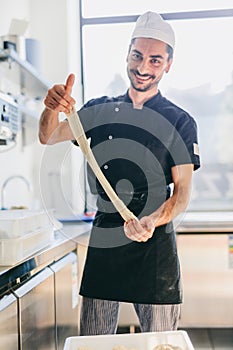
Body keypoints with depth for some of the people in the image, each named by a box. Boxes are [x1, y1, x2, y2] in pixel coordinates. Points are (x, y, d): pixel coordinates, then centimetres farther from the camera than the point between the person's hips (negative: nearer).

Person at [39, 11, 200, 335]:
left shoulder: (180, 122, 0)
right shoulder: (101, 110, 8)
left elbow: (182, 191, -5)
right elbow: (49, 137, 1)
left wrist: (153, 221, -26)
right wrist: (53, 110, -23)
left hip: (155, 246, -2)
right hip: (103, 243, 2)